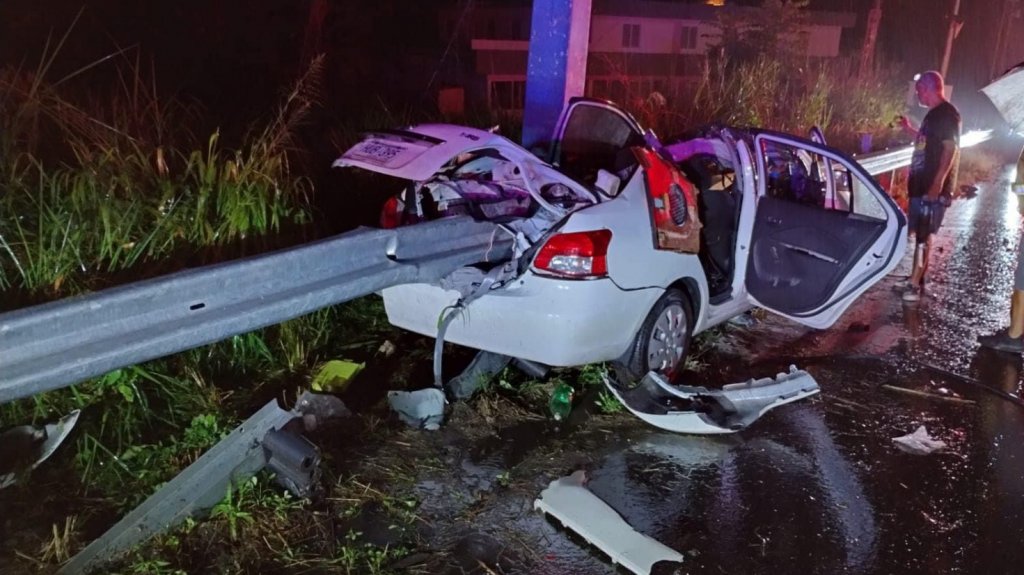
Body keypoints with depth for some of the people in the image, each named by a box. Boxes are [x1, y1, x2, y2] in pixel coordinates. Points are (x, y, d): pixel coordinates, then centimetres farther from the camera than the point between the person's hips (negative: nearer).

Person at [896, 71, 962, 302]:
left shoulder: (948, 114, -13)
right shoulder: (933, 114, 16)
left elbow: (951, 149, -20)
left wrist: (938, 183, -25)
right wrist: (910, 130, 23)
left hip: (934, 187, -9)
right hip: (921, 184, 9)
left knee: (923, 235, -10)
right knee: (919, 233, 13)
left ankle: (916, 284, -9)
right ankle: (916, 278, 22)